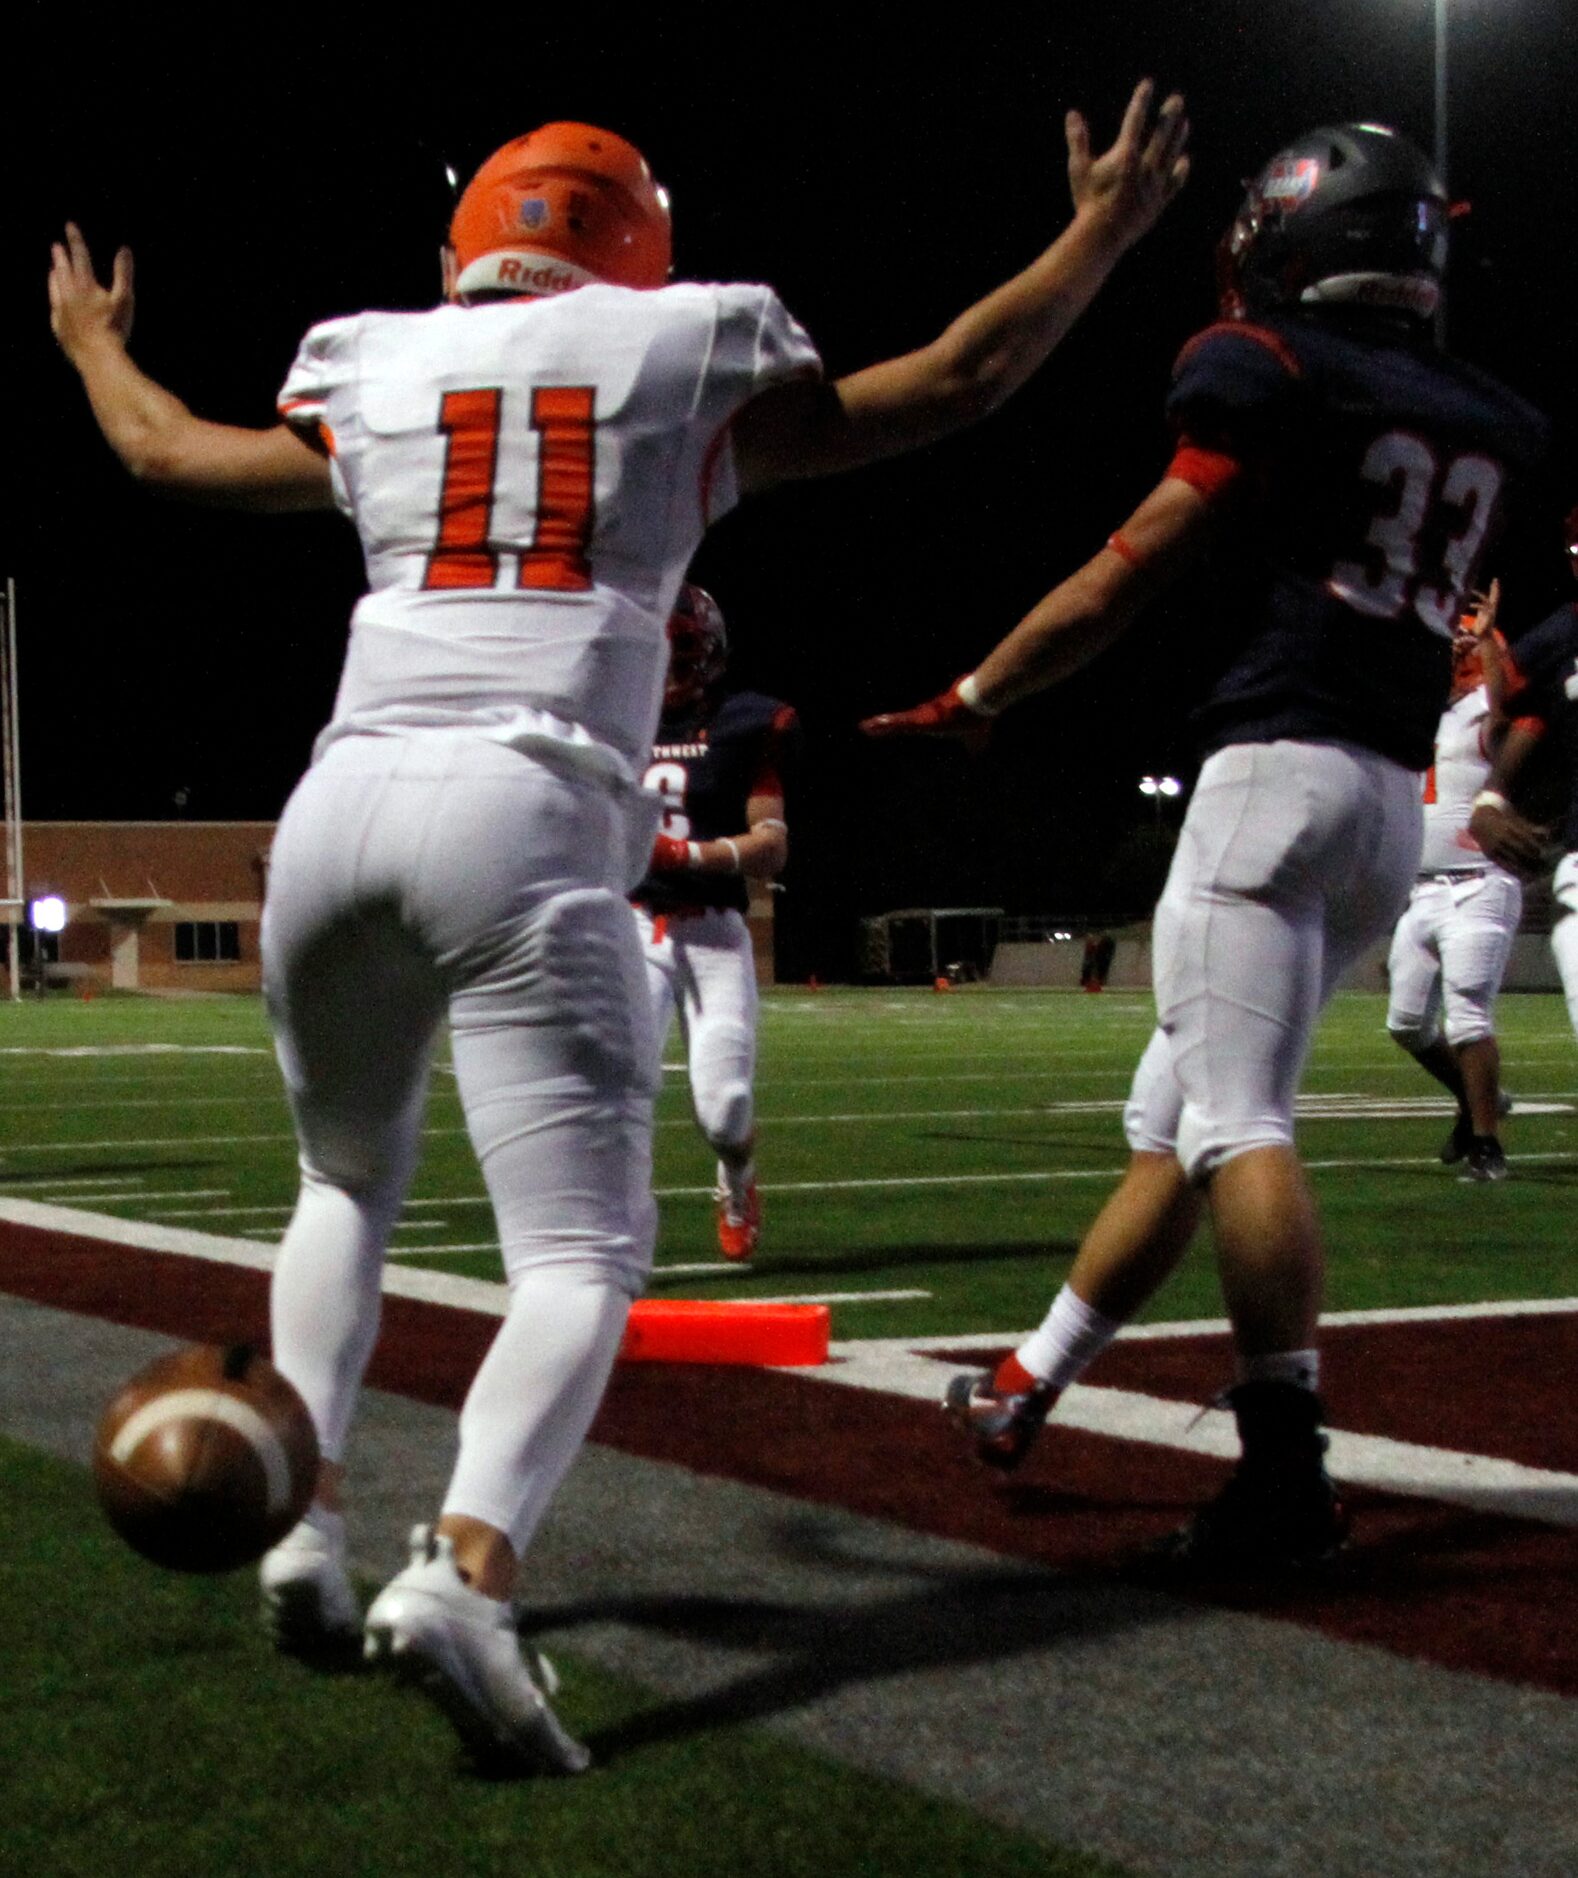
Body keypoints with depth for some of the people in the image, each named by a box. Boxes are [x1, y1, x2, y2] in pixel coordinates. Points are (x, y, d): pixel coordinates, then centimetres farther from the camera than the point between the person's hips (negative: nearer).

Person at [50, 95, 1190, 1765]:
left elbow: (162, 449, 35)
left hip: (342, 800, 4)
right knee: (581, 1254, -4)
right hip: (525, 814, -4)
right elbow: (958, 378, 20)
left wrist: (91, 344, 56)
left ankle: (302, 1518, 15)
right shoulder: (688, 377, 12)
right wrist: (1102, 232, 33)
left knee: (348, 1179, 27)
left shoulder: (371, 388, 18)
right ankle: (464, 1569, -28)